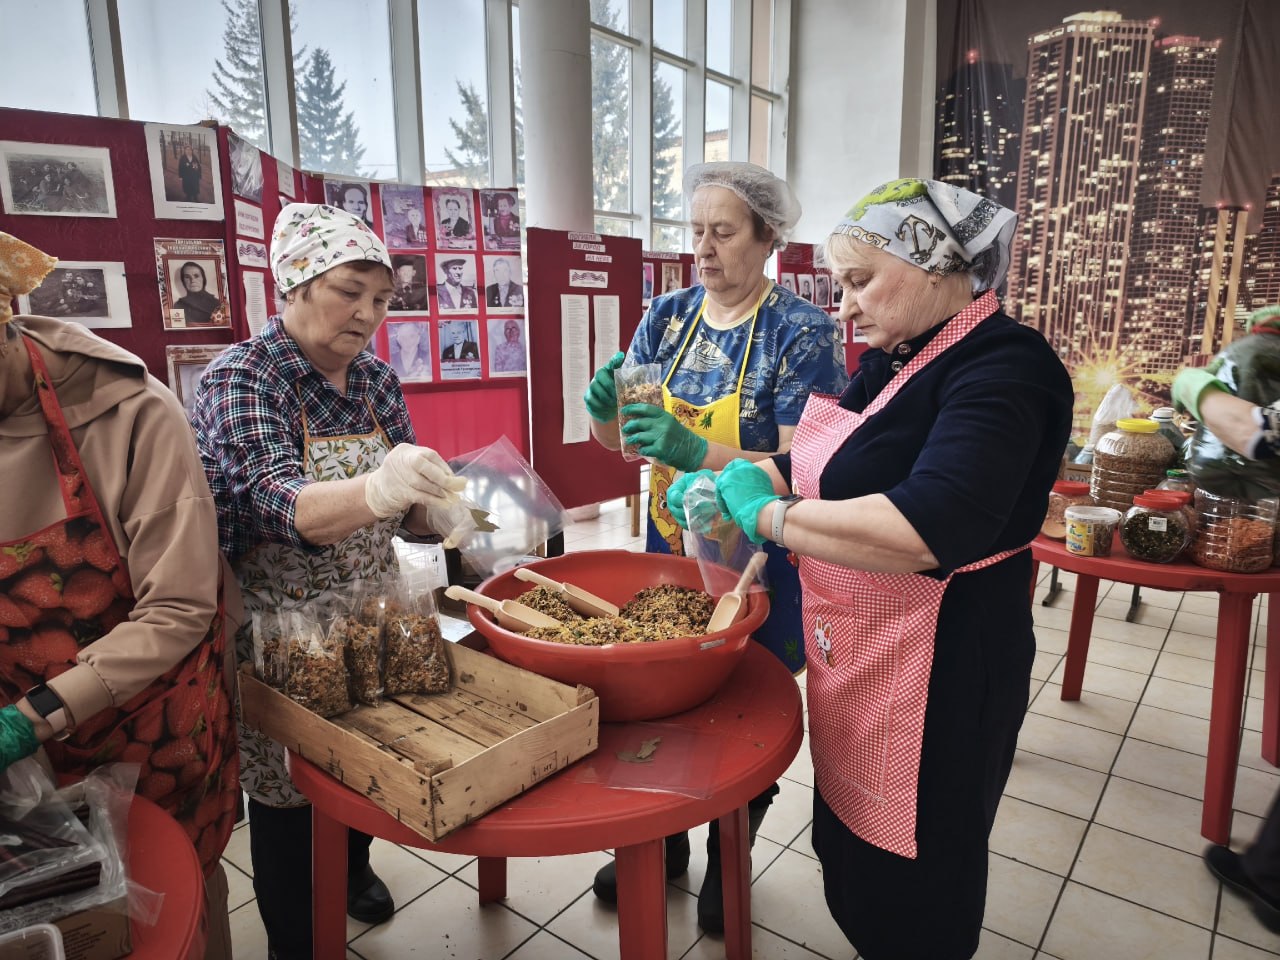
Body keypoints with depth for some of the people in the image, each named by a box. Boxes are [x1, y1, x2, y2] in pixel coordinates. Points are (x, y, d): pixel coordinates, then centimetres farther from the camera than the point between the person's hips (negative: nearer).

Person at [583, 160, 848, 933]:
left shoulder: (802, 333, -13)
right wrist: (605, 409, -21)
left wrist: (696, 452, -34)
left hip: (758, 565, -4)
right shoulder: (669, 316, 2)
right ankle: (662, 841, 43)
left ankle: (728, 862, 40)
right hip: (671, 549, 5)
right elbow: (618, 442, 2)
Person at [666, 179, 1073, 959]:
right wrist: (727, 481, -4)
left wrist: (768, 514, -24)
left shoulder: (1003, 368, -20)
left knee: (911, 896, 13)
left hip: (934, 678, -8)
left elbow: (923, 531, -35)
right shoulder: (897, 359, 8)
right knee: (848, 840, 26)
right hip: (855, 661, 8)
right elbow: (826, 463, 14)